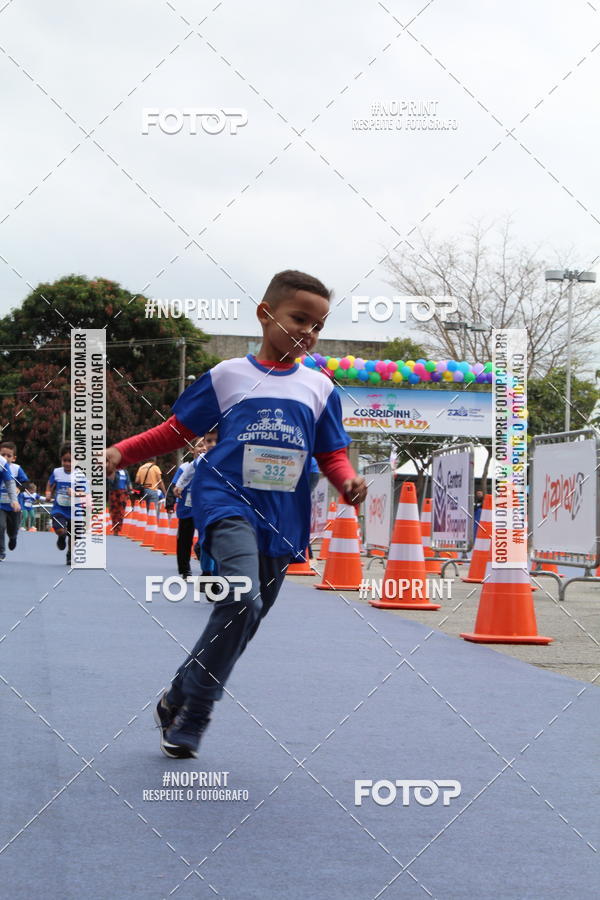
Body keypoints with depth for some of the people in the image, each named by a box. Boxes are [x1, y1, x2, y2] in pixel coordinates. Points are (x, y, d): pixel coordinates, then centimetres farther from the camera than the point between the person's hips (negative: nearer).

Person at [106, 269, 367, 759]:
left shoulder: (320, 388, 11)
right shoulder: (228, 375, 5)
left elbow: (332, 454, 14)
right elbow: (179, 429, 10)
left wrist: (348, 480, -8)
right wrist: (123, 452, 0)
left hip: (283, 518, 4)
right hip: (228, 501, -4)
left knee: (242, 622, 7)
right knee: (244, 600, -26)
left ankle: (180, 706, 26)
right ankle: (191, 712, -12)